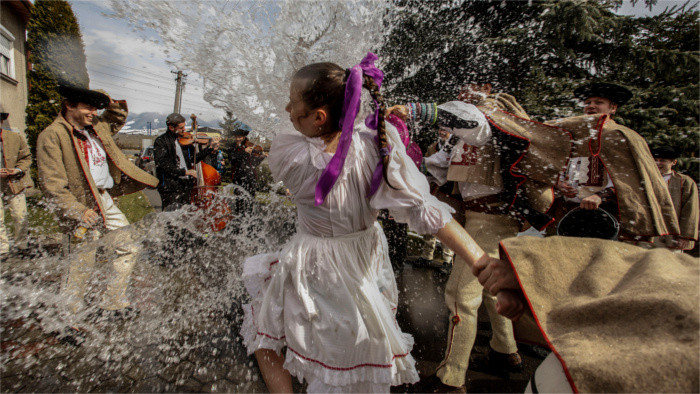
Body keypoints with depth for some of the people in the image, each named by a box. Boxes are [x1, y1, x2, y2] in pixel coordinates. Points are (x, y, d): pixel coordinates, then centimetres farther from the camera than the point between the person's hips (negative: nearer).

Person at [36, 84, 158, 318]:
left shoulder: (96, 126, 11)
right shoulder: (52, 136, -11)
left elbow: (118, 120, 34)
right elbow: (52, 186, -15)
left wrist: (113, 104, 12)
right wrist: (78, 212, -22)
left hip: (106, 200, 8)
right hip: (83, 206, -8)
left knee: (128, 249, 11)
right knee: (83, 265, 1)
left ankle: (113, 305, 25)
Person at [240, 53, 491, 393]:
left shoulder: (287, 153, -26)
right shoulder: (378, 144, -22)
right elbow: (425, 211, -27)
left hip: (314, 270, -3)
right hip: (365, 263, 4)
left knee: (263, 332, 29)